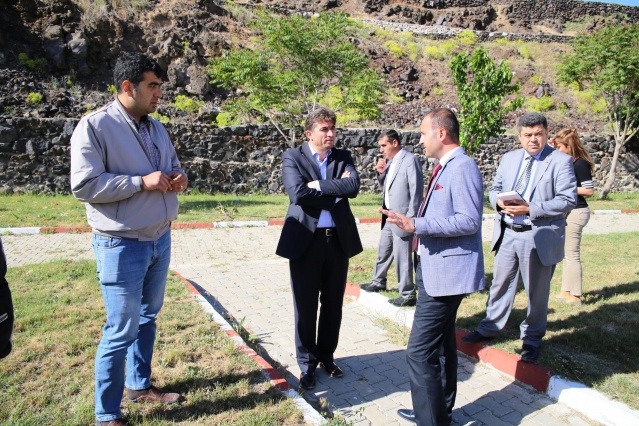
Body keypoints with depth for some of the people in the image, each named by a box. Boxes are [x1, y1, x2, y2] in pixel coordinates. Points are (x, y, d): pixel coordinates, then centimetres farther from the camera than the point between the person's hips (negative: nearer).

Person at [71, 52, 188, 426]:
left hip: (160, 239, 7)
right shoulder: (95, 126, -12)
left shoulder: (156, 127, 9)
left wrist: (179, 178, -3)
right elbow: (83, 185, -19)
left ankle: (140, 385, 39)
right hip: (122, 245, -7)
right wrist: (142, 182, -22)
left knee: (148, 317, 19)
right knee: (122, 330, 1)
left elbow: (173, 166, 21)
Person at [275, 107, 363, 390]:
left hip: (339, 239, 4)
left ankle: (327, 355, 35)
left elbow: (353, 186, -12)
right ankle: (307, 362, 25)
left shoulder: (343, 157, 8)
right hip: (305, 240, -3)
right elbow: (297, 193, -19)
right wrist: (336, 190, -11)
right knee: (306, 306, 7)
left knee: (333, 304, 14)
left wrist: (318, 185, -15)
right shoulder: (293, 157, -2)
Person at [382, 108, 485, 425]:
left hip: (447, 272, -11)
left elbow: (469, 221, -24)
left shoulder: (462, 168, -17)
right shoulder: (445, 167, 14)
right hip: (436, 269, 11)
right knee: (441, 345, 21)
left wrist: (417, 225, -27)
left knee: (420, 351, -9)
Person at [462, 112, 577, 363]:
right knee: (501, 284, 16)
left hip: (539, 237, -4)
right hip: (507, 234, 5)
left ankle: (532, 339, 27)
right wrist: (499, 201, -10)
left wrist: (530, 208, -23)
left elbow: (568, 200, -14)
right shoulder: (509, 159, 9)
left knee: (537, 291, 9)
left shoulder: (561, 161, -7)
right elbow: (494, 189, 14)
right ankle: (489, 328, 32)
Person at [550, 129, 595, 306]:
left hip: (576, 213, -9)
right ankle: (566, 291, 26)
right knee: (567, 254, 15)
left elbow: (590, 190, -16)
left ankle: (575, 296, 7)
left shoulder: (580, 164, -14)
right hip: (567, 213, 9)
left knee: (572, 254, -2)